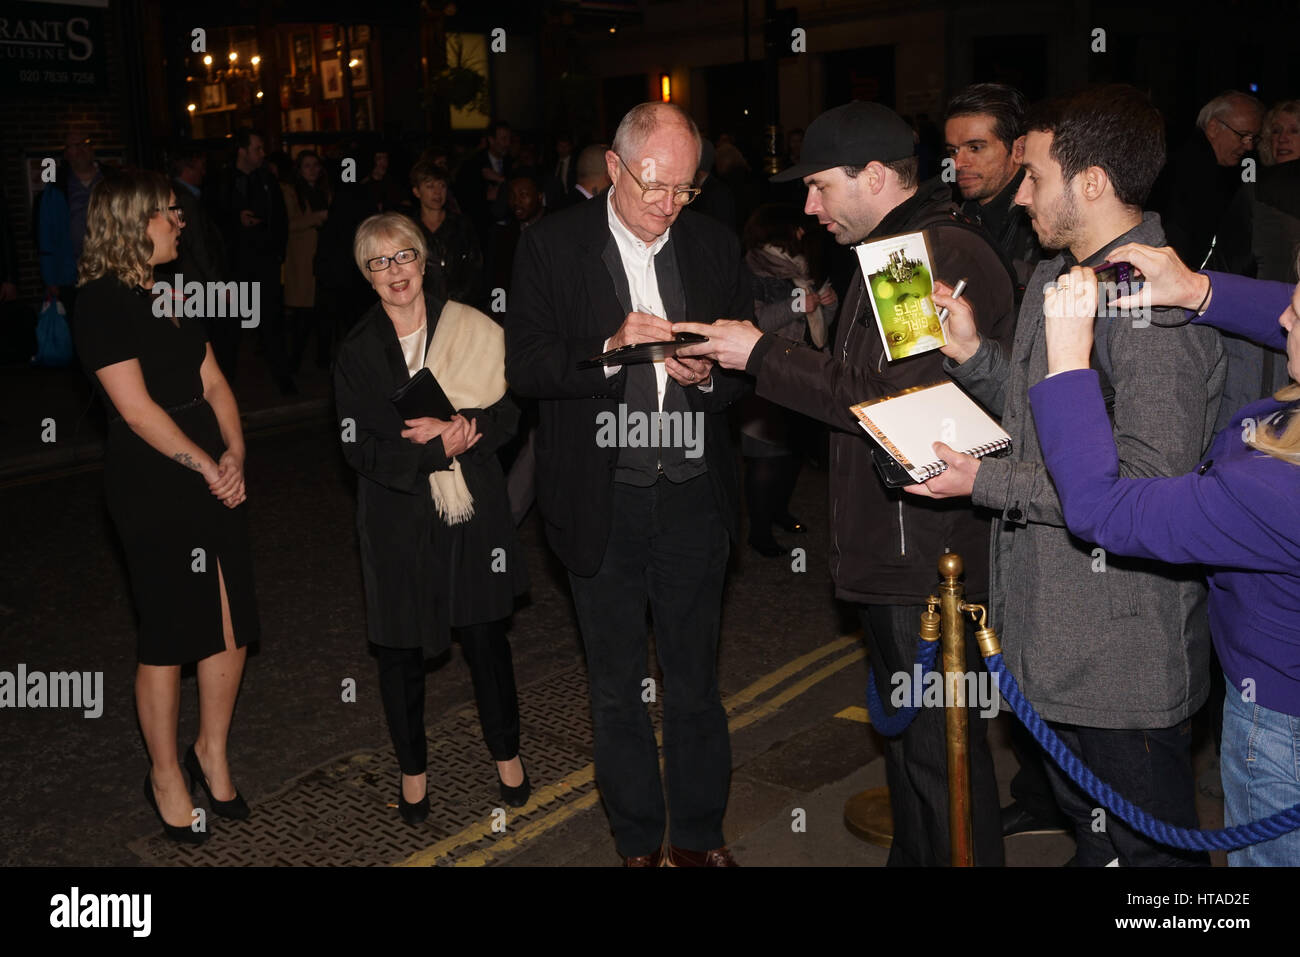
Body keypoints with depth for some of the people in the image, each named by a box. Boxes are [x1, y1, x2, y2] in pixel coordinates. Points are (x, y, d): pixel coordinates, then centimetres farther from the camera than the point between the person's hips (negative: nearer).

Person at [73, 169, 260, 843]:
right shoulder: (101, 303, -10)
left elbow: (213, 383, 11)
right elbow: (138, 410, -16)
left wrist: (235, 453, -4)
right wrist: (209, 466, -11)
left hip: (215, 475, 7)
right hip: (152, 488, -7)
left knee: (232, 625, 9)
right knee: (168, 638, 4)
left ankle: (212, 751, 30)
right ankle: (166, 776, 22)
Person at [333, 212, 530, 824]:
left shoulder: (472, 331, 0)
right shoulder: (356, 353, -2)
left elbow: (506, 416, -1)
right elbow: (359, 450, -8)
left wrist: (455, 428, -19)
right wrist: (442, 448, -18)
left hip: (473, 512, 0)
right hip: (398, 520, 0)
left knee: (485, 635, 7)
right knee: (401, 649, 9)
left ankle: (505, 751, 30)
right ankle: (413, 768, 29)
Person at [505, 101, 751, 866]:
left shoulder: (717, 247, 4)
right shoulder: (553, 245, -4)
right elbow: (525, 365, -9)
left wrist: (710, 374, -14)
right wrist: (610, 348, -24)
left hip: (693, 496, 2)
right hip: (602, 505, -1)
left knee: (696, 683, 13)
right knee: (617, 688, 13)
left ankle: (699, 834, 31)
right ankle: (638, 841, 31)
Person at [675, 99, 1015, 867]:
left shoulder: (947, 258, -18)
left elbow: (896, 403, -23)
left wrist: (765, 356, -17)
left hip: (929, 557, -11)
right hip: (893, 551, 11)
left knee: (940, 750, 0)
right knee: (907, 733, 23)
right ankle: (913, 855, 38)